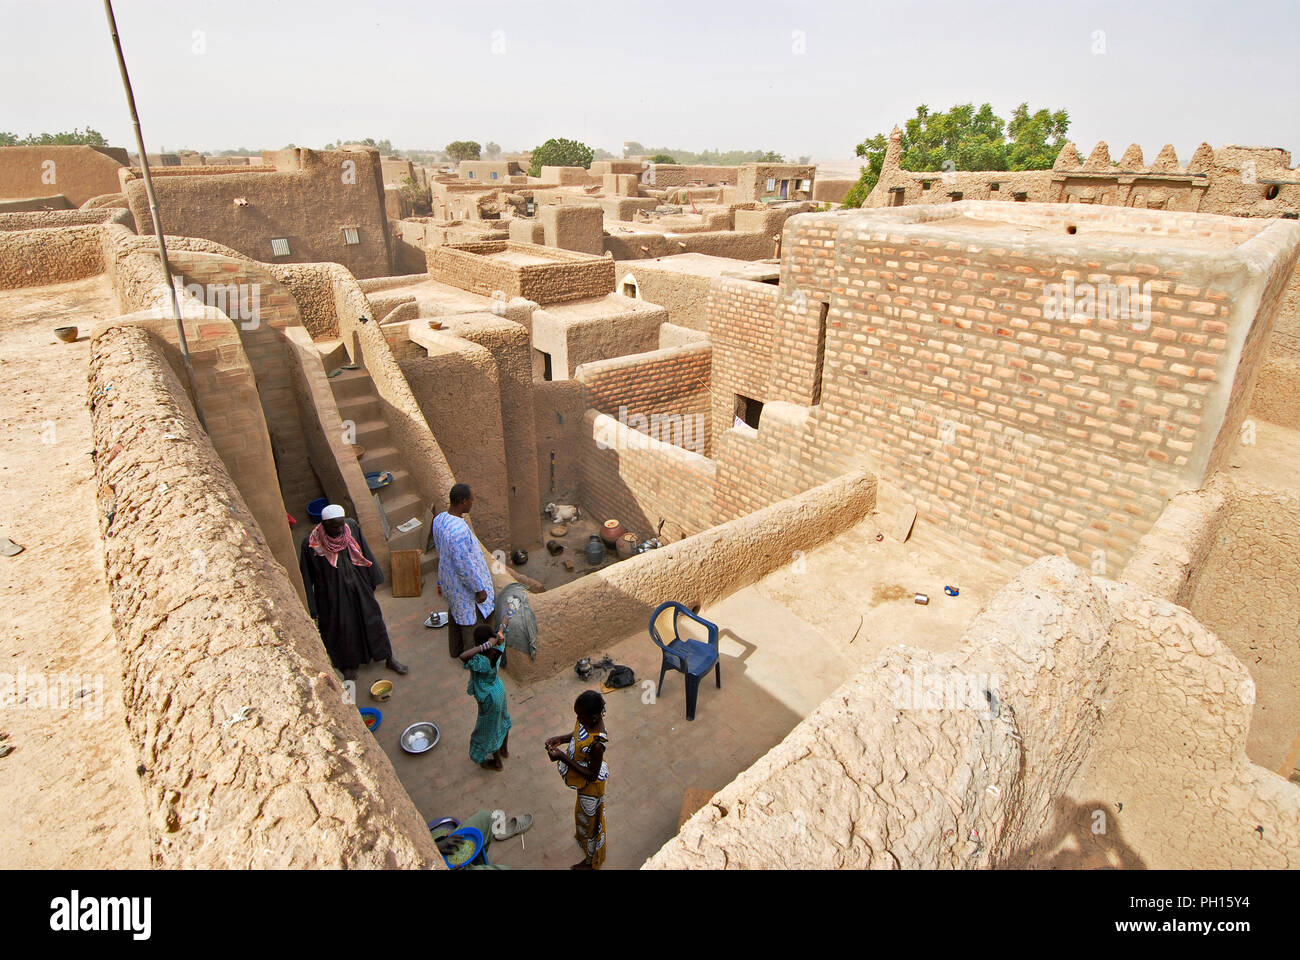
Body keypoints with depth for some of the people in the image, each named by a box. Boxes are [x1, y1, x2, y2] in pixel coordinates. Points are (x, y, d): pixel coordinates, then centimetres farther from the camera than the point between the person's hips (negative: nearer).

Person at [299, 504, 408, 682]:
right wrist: (312, 610, -9)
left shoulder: (352, 527, -16)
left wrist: (373, 580, 9)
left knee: (372, 621, 17)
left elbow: (365, 554, 0)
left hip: (359, 590, 3)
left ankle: (389, 658, 38)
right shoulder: (311, 544, -24)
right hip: (333, 598, -3)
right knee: (342, 631, 16)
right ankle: (349, 667, 42)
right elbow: (306, 578, -13)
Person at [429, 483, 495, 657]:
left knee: (456, 613, 28)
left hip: (448, 579, 9)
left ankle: (455, 649, 49)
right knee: (473, 617, 13)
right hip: (465, 585, -9)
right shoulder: (459, 530, -37)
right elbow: (465, 565, -30)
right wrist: (479, 589, -18)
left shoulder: (439, 519, -9)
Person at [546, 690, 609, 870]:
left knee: (590, 820, 20)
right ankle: (583, 836, 64)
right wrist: (560, 739, -14)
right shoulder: (590, 719, -20)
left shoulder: (596, 744, -43)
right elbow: (579, 734, 2)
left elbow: (592, 776, -29)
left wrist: (563, 758, -32)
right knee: (583, 814, 34)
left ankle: (591, 861, 47)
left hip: (590, 786, -7)